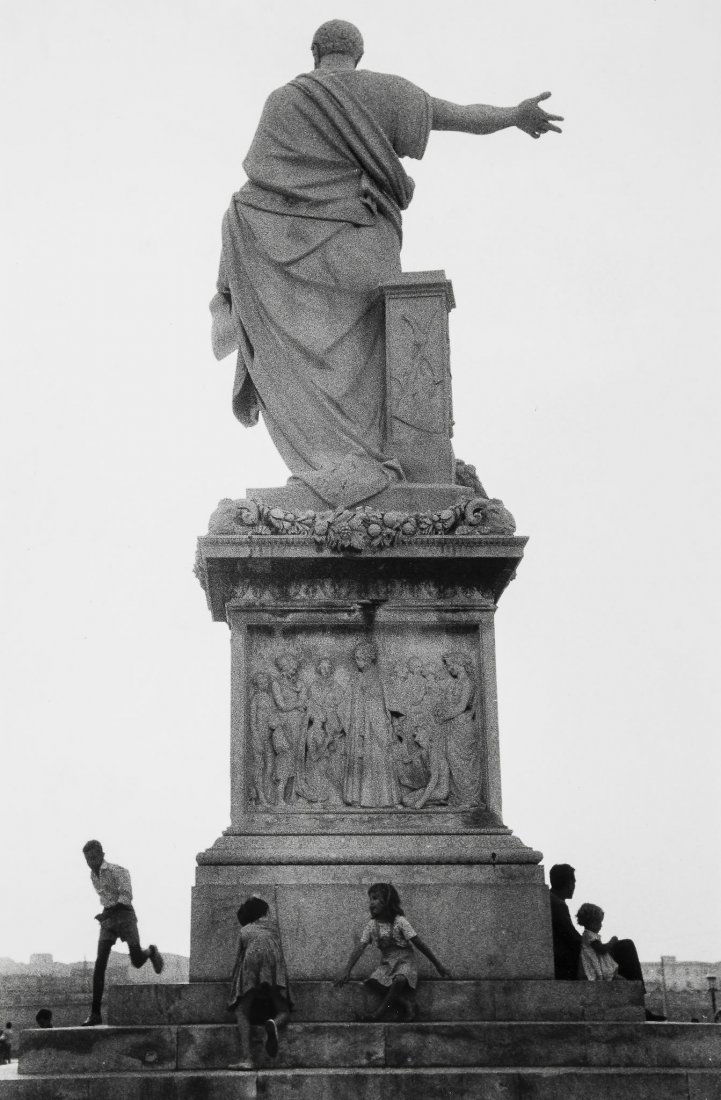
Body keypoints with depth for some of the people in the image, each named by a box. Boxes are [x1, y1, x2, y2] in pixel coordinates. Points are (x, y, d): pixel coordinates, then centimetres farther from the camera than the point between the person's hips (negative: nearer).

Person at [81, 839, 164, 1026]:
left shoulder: (117, 871, -12)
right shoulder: (93, 875, 11)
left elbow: (127, 896, -20)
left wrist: (107, 913, -27)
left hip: (125, 915, -5)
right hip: (107, 921, 5)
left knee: (137, 962, -3)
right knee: (100, 964, -12)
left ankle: (151, 951, 37)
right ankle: (95, 1013, -16)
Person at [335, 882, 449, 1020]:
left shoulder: (400, 922, -13)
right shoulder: (371, 925, 0)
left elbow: (419, 944, -10)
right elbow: (360, 948, -3)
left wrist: (438, 966, -7)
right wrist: (347, 972, -14)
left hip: (405, 962, -4)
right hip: (386, 964, 4)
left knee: (399, 979, -38)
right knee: (373, 981, -27)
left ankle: (384, 1006, -14)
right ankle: (405, 1002, -18)